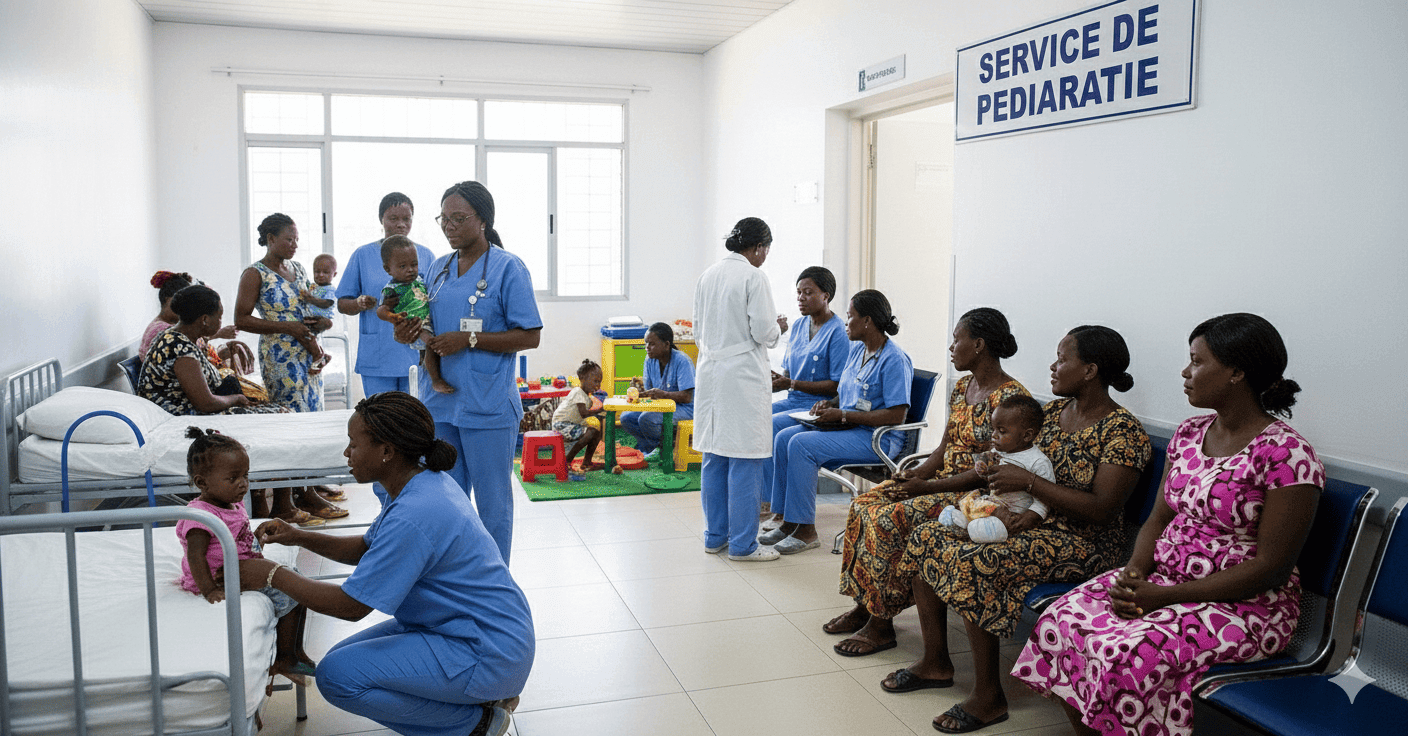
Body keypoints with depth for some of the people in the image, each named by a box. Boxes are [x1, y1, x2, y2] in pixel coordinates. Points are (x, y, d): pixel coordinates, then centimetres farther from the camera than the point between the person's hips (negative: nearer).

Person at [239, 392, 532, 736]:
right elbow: (367, 548, 18)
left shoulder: (413, 516, -28)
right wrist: (298, 536, 8)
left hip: (488, 654, -10)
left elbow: (350, 605, -21)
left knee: (338, 675, -15)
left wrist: (273, 575, -10)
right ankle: (486, 694, 12)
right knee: (343, 655, 13)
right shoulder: (423, 479, 4)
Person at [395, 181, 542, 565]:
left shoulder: (507, 267, -7)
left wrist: (470, 339, -19)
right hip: (440, 402, 6)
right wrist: (410, 333, -2)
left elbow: (529, 336, -11)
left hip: (487, 406, -6)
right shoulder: (438, 267, 12)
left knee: (492, 502, 5)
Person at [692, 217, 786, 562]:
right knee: (745, 461, -2)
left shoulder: (708, 275, 10)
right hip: (742, 375, -7)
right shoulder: (753, 277, -11)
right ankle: (742, 543, 4)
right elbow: (763, 333, -13)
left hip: (709, 374, 8)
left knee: (714, 458, 12)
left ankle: (715, 536, 21)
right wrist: (778, 327, 7)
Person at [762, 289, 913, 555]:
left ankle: (806, 530, -17)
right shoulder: (857, 349, 13)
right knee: (784, 437, -6)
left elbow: (896, 416, -22)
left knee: (802, 444, -25)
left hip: (878, 438, -9)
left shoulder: (894, 359, -16)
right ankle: (788, 522, -5)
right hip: (848, 429, 9)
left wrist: (842, 415, -21)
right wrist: (829, 404, 0)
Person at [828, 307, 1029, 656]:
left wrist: (928, 487, -21)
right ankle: (864, 605, 2)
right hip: (943, 484, 9)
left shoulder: (1010, 398, -18)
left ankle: (881, 624, -12)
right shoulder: (962, 388, 11)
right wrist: (918, 474, -6)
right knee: (865, 504, -6)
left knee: (890, 519, -25)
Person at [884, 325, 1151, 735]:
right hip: (1027, 523, 9)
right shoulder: (1054, 411, 10)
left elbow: (1101, 510, -21)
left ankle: (988, 697, -17)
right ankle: (935, 663, 6)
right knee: (926, 538, -5)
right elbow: (1016, 462, 13)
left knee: (973, 563, -31)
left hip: (1083, 544, -9)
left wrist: (1028, 482, -22)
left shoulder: (1123, 432, -14)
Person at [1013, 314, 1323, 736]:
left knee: (1125, 653, -30)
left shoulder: (1288, 455, -15)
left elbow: (1270, 568, -17)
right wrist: (1134, 573, -9)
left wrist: (1163, 596, -21)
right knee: (1063, 620, -13)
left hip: (1245, 604, -7)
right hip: (1165, 576, 7)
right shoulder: (1190, 433, 9)